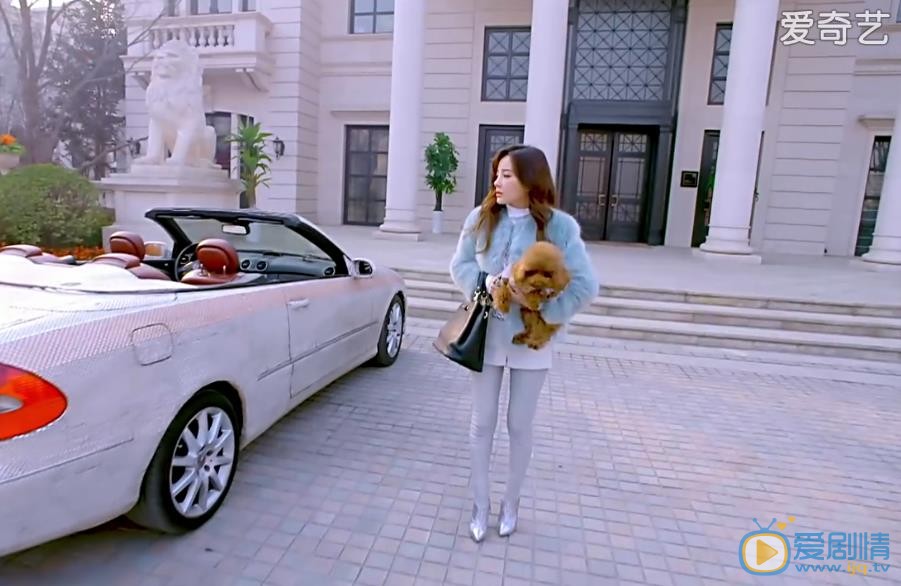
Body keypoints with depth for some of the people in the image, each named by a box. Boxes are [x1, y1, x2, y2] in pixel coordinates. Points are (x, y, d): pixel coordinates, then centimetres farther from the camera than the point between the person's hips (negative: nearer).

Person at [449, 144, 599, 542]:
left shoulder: (559, 226, -10)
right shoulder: (480, 218, -3)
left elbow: (586, 285, -11)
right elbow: (459, 266, 3)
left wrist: (545, 309, -22)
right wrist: (486, 283, -16)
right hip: (486, 334, 2)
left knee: (520, 425, 12)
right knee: (482, 422, 11)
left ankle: (511, 502, 36)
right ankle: (480, 503, 31)